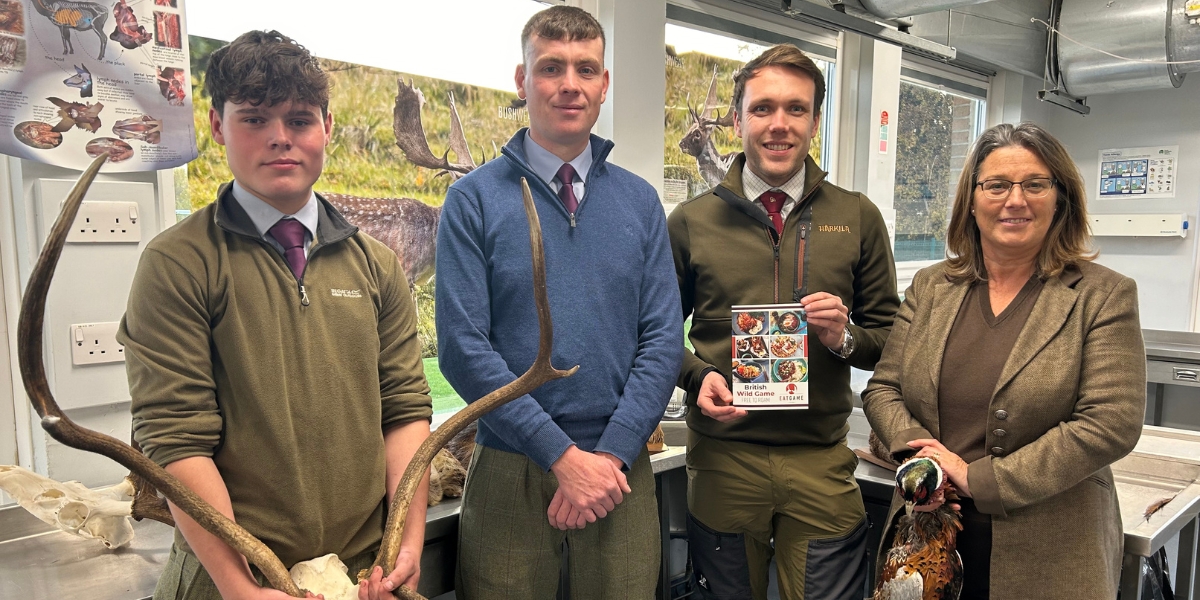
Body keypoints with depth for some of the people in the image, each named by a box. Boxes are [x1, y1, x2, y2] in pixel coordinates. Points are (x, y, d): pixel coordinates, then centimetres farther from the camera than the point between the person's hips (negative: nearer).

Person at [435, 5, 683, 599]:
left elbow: (662, 340, 0)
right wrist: (563, 455, -14)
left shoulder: (639, 200, 5)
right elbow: (463, 347, -11)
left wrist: (611, 454, -11)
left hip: (622, 469, 3)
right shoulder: (474, 199, -4)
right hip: (510, 471, -2)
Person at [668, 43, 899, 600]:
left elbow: (889, 333, 8)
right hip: (722, 455, 0)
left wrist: (844, 338, -12)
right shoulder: (691, 221, 1)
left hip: (823, 460, 1)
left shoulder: (858, 218, 3)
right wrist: (697, 376, -11)